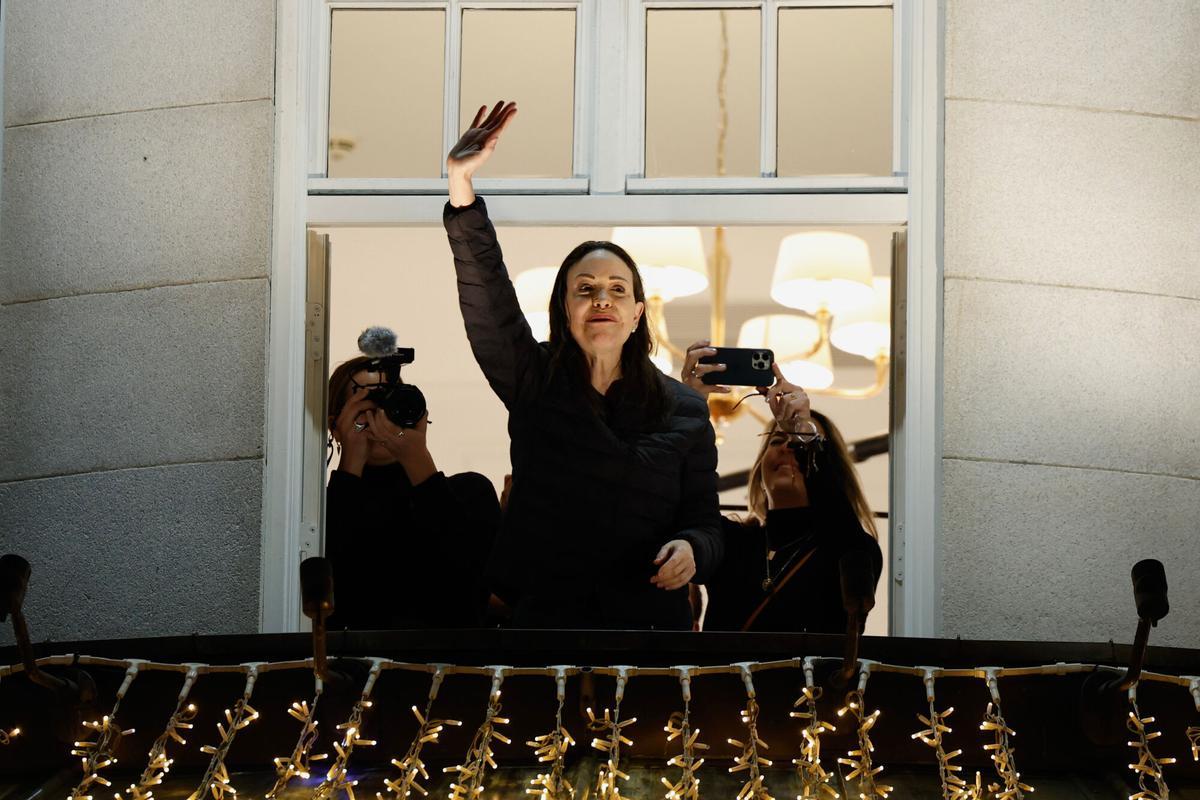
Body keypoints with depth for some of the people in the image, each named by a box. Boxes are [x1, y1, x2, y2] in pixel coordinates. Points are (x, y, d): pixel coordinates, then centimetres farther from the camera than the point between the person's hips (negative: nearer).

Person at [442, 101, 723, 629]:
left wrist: (692, 549, -20)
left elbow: (705, 521, 4)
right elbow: (486, 299, -13)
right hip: (544, 616, -1)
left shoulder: (684, 411, 3)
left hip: (651, 624, 1)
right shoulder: (535, 383, 1)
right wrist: (461, 189, -24)